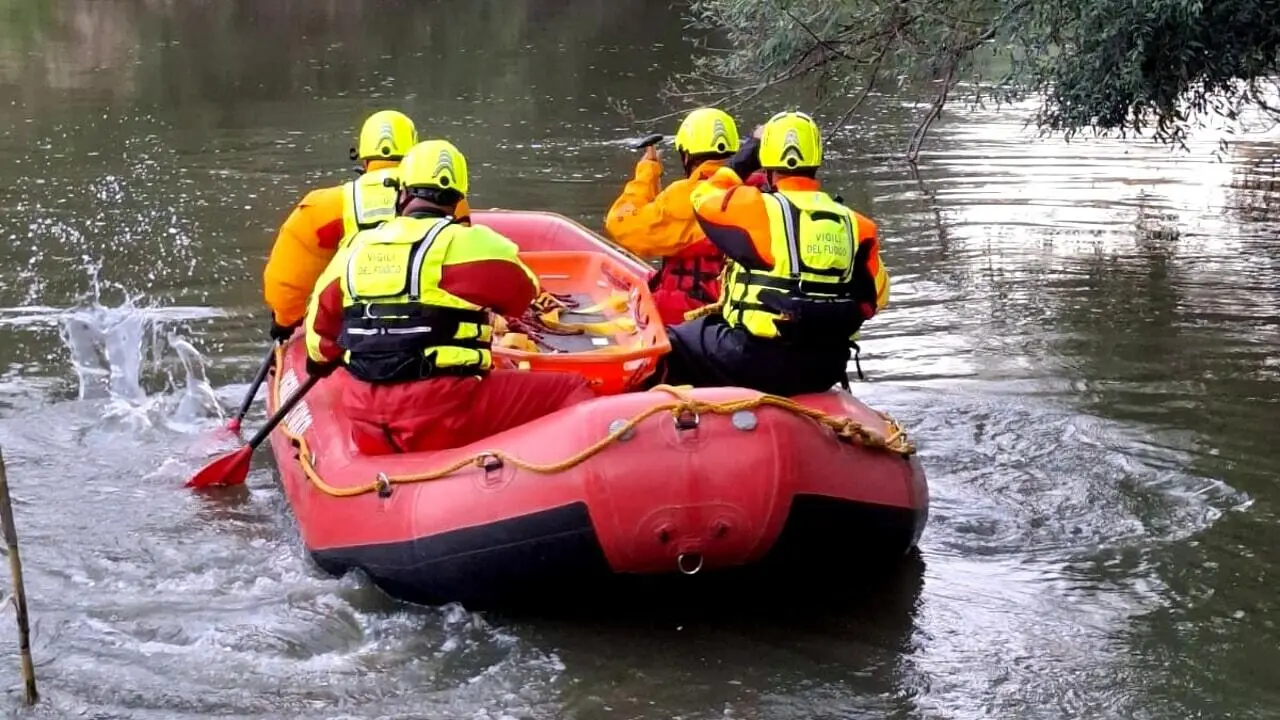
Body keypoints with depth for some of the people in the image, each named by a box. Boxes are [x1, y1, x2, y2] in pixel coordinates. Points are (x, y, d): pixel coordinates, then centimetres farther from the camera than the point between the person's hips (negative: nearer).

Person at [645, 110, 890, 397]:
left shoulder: (757, 210, -12)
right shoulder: (853, 224, 2)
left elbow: (704, 199, 8)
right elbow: (875, 297, 11)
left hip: (757, 361, -5)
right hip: (824, 371, 6)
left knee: (672, 346, 16)